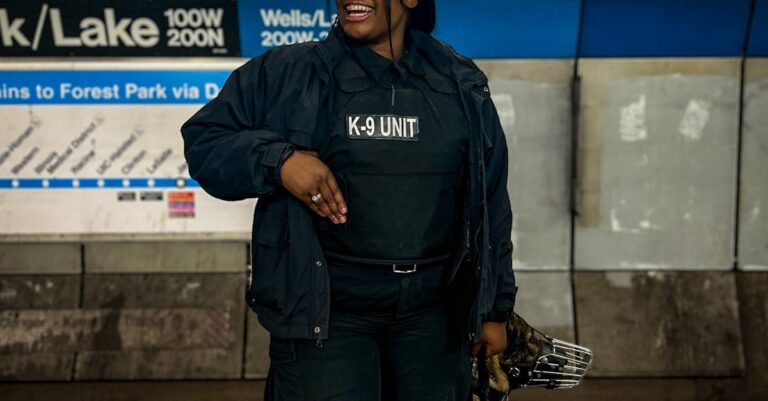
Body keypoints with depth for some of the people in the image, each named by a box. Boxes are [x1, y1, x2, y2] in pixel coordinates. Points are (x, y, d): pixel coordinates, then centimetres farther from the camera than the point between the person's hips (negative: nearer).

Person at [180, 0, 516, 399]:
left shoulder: (463, 87, 7)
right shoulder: (288, 72, -1)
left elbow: (489, 204, 11)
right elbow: (203, 139, 2)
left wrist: (494, 307, 12)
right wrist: (278, 160, -17)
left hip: (432, 311, 3)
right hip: (323, 308, -3)